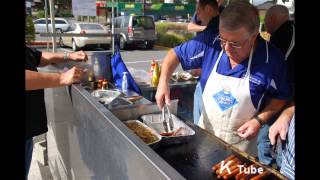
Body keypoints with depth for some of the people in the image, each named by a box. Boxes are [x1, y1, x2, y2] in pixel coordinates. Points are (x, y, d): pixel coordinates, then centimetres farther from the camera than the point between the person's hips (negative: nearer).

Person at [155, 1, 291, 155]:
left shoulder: (272, 59, -19)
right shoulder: (210, 45, -16)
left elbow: (281, 96, -4)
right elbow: (175, 54, -6)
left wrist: (260, 120, -17)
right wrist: (163, 83, -20)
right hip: (205, 132, 3)